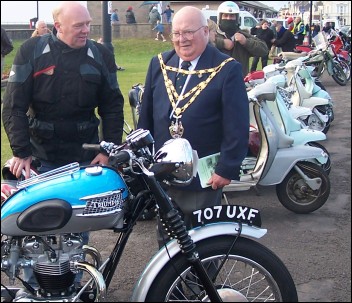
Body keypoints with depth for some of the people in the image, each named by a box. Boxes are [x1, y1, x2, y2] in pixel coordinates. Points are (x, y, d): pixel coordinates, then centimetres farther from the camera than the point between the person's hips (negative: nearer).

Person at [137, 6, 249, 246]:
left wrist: (227, 170, -14)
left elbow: (237, 127, -11)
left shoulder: (228, 70, -9)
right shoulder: (159, 64, 6)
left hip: (204, 178, -4)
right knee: (167, 241, 18)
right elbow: (146, 116, 10)